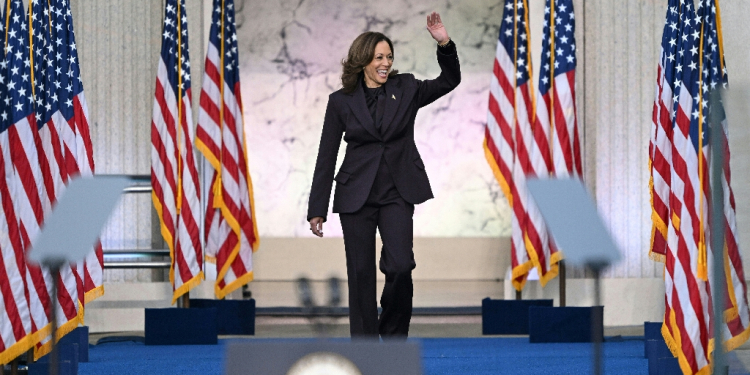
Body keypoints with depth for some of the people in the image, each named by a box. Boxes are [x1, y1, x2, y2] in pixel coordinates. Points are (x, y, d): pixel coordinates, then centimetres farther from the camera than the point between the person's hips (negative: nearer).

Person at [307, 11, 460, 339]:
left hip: (397, 193, 0)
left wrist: (444, 44, -17)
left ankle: (393, 332, 10)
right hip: (356, 195, 0)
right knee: (361, 273, 1)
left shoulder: (406, 89, 5)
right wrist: (317, 210, 2)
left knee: (400, 266, -14)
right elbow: (326, 157, 3)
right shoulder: (341, 101, 2)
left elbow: (450, 81, 1)